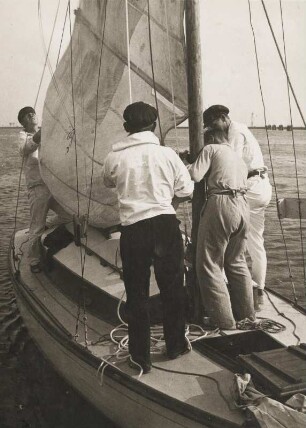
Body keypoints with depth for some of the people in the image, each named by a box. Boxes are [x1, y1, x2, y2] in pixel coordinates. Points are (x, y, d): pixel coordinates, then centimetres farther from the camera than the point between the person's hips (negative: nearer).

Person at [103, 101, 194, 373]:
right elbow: (186, 191, 3)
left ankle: (141, 358, 18)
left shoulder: (115, 157, -3)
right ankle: (176, 346, 31)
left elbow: (108, 183, 18)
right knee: (173, 287, 17)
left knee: (137, 293, 10)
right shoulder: (167, 154, -3)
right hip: (166, 224, 1)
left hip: (133, 228, 0)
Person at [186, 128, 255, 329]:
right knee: (237, 263, 21)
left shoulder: (211, 149, 6)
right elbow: (243, 181, 20)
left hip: (221, 205, -8)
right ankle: (246, 314, 27)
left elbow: (195, 175, -5)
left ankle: (224, 320, 2)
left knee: (209, 265, 1)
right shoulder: (239, 157, 28)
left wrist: (187, 166, 14)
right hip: (243, 207, 8)